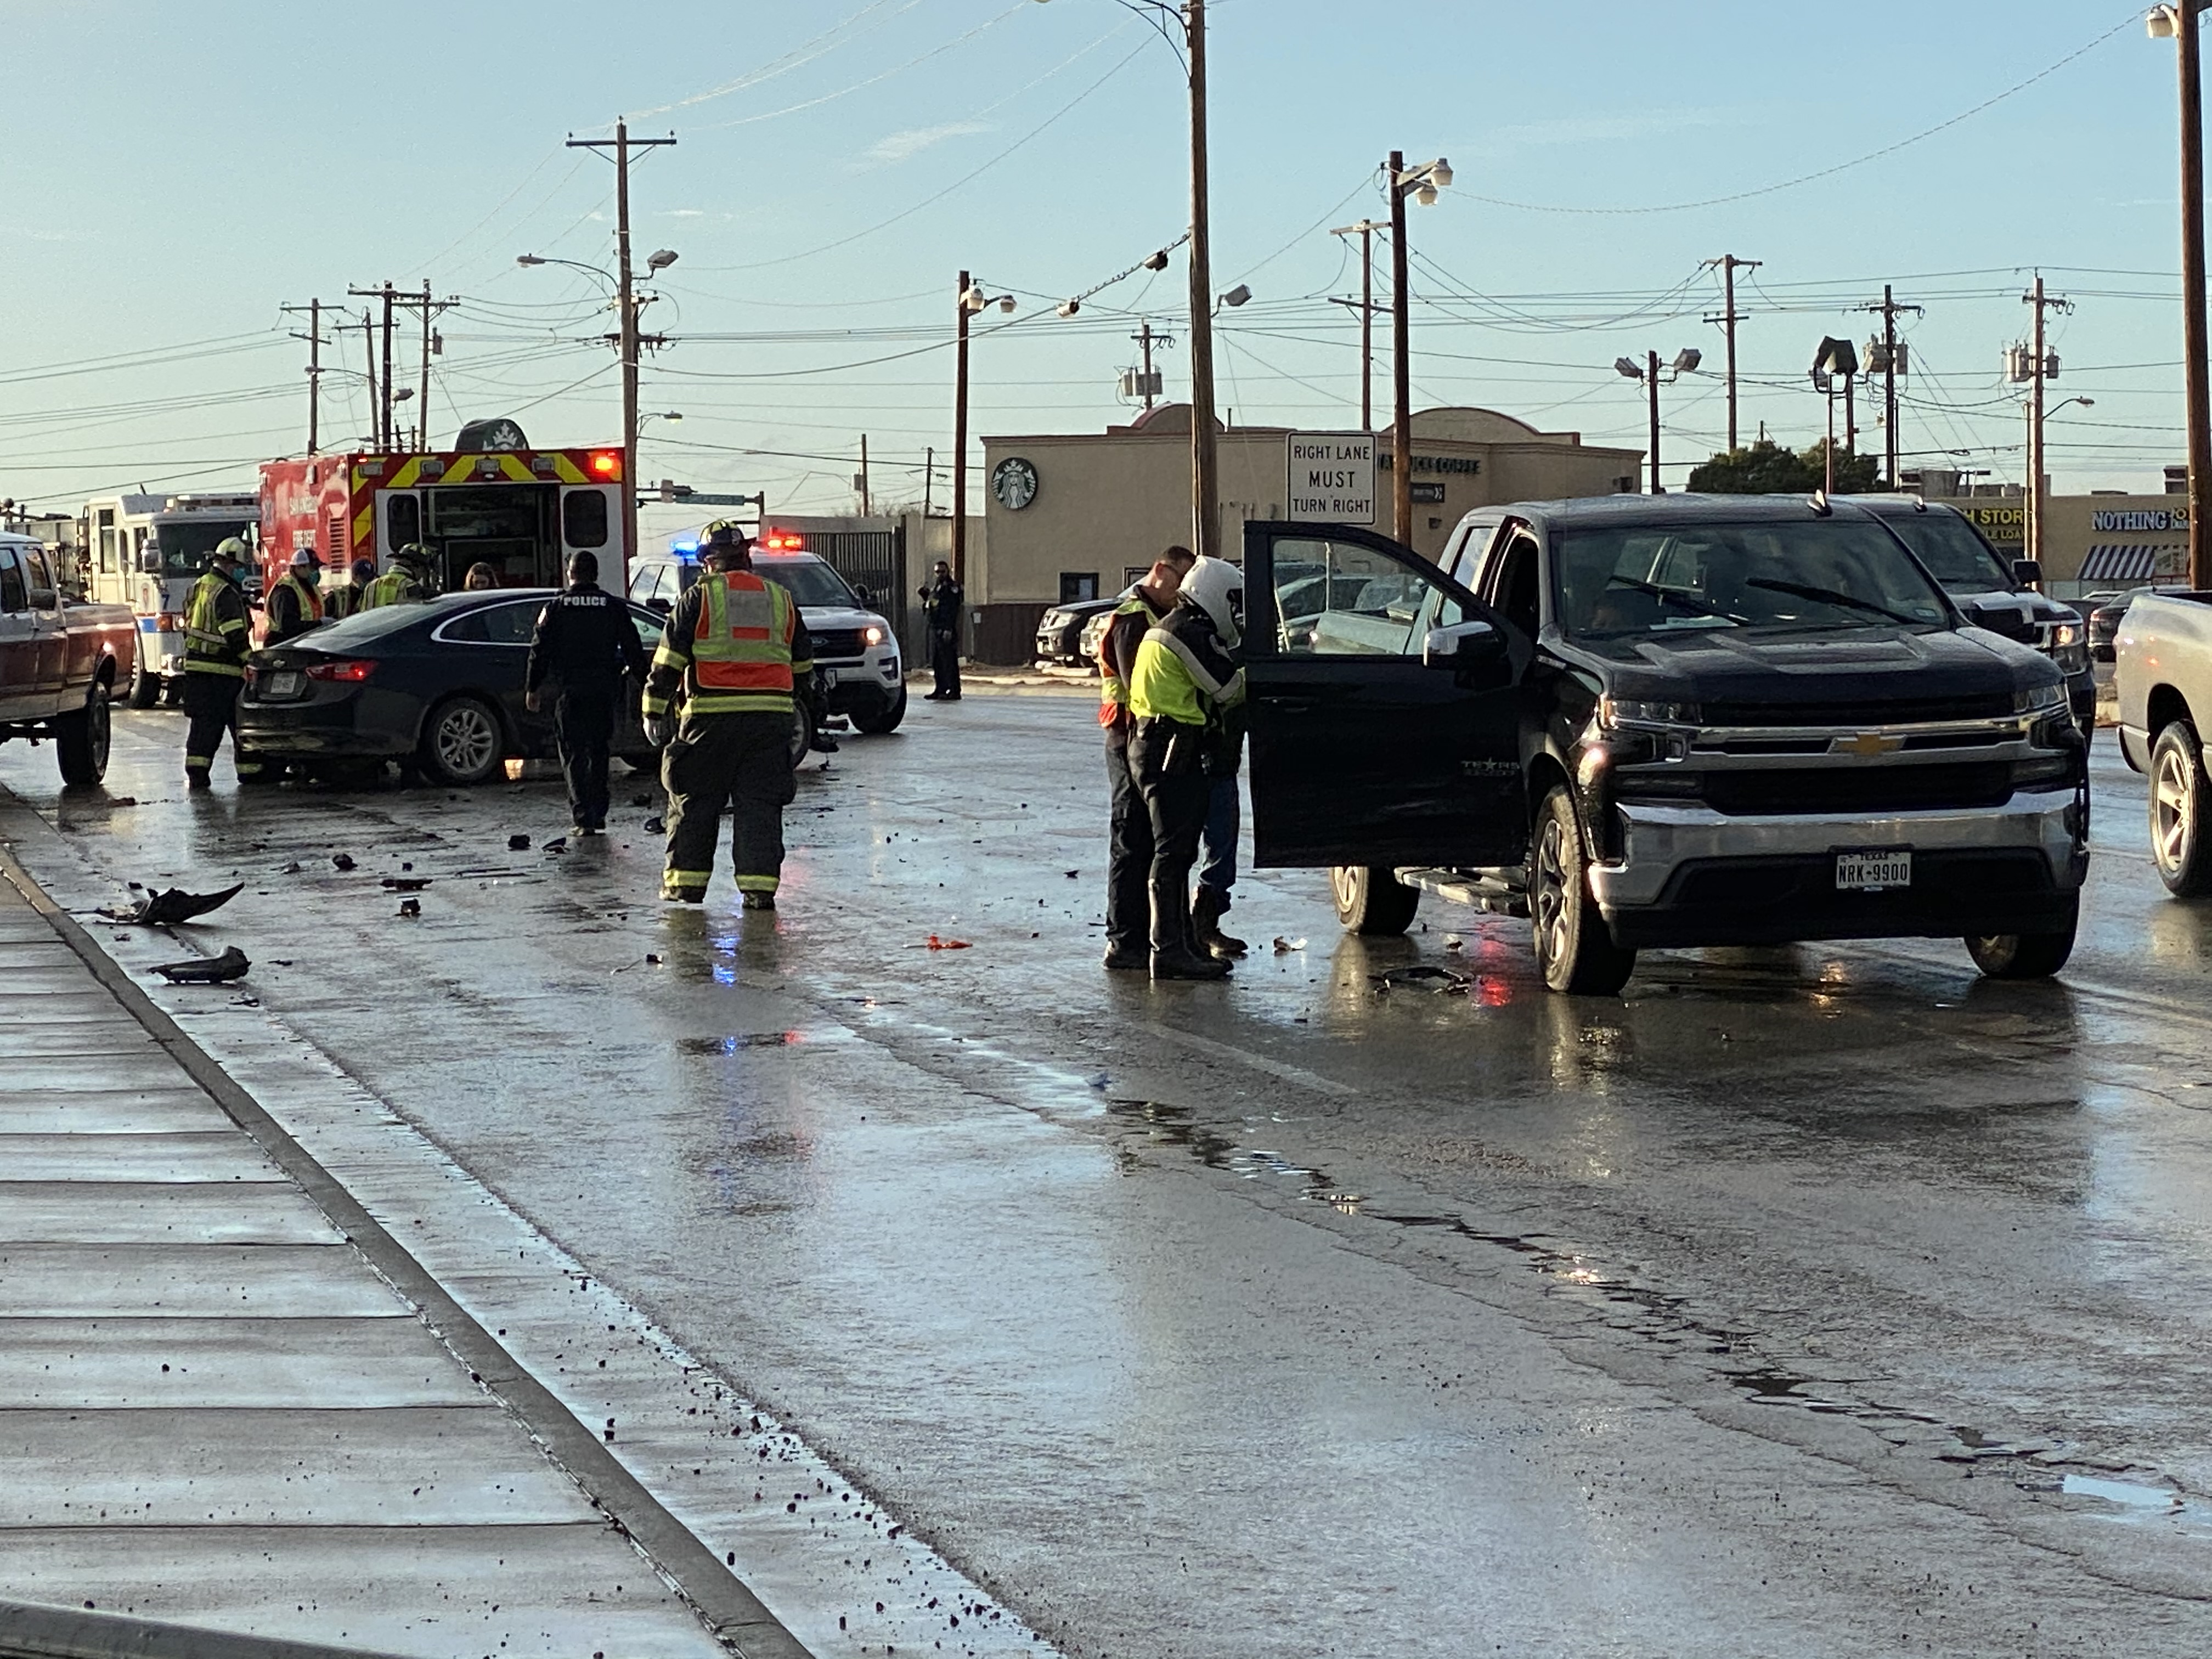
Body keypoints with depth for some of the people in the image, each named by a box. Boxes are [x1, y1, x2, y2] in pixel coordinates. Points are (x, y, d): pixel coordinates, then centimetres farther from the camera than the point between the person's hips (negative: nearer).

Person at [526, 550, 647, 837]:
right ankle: (598, 816, 17)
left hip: (570, 692, -2)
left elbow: (540, 651, 0)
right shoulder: (614, 607, 4)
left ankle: (583, 818, -9)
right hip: (604, 692, 2)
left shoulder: (556, 608, 0)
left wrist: (532, 688, 8)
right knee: (598, 754, 16)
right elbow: (633, 650, 5)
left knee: (574, 756, 1)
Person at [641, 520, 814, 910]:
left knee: (694, 800, 9)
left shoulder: (700, 597, 0)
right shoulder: (781, 600, 12)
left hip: (711, 717, -3)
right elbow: (803, 666, 21)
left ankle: (686, 880, 12)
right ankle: (759, 885, -2)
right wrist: (793, 706, 33)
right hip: (770, 717, 3)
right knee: (760, 803, 5)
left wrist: (655, 712, 5)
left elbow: (668, 662, -2)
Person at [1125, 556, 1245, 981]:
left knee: (1176, 850, 15)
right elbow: (1230, 689, -11)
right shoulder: (1192, 634, -14)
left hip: (1154, 746, 11)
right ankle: (1169, 950, -13)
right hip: (1172, 751, -11)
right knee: (1174, 850, -11)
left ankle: (1181, 943, 20)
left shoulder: (1166, 628, 19)